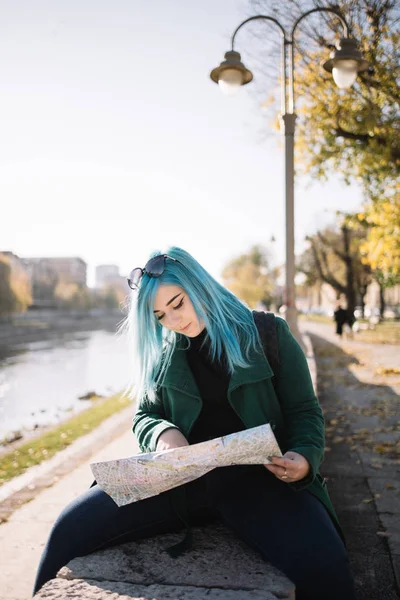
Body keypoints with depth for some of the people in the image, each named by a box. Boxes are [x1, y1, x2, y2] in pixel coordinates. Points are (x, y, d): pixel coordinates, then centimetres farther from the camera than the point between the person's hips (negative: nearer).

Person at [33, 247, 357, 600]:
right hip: (180, 477, 3)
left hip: (257, 475, -2)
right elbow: (145, 417, 18)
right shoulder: (161, 353, 13)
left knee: (323, 566, -31)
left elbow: (304, 411, 5)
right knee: (73, 526, -14)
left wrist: (305, 458, -16)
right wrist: (163, 433, -7)